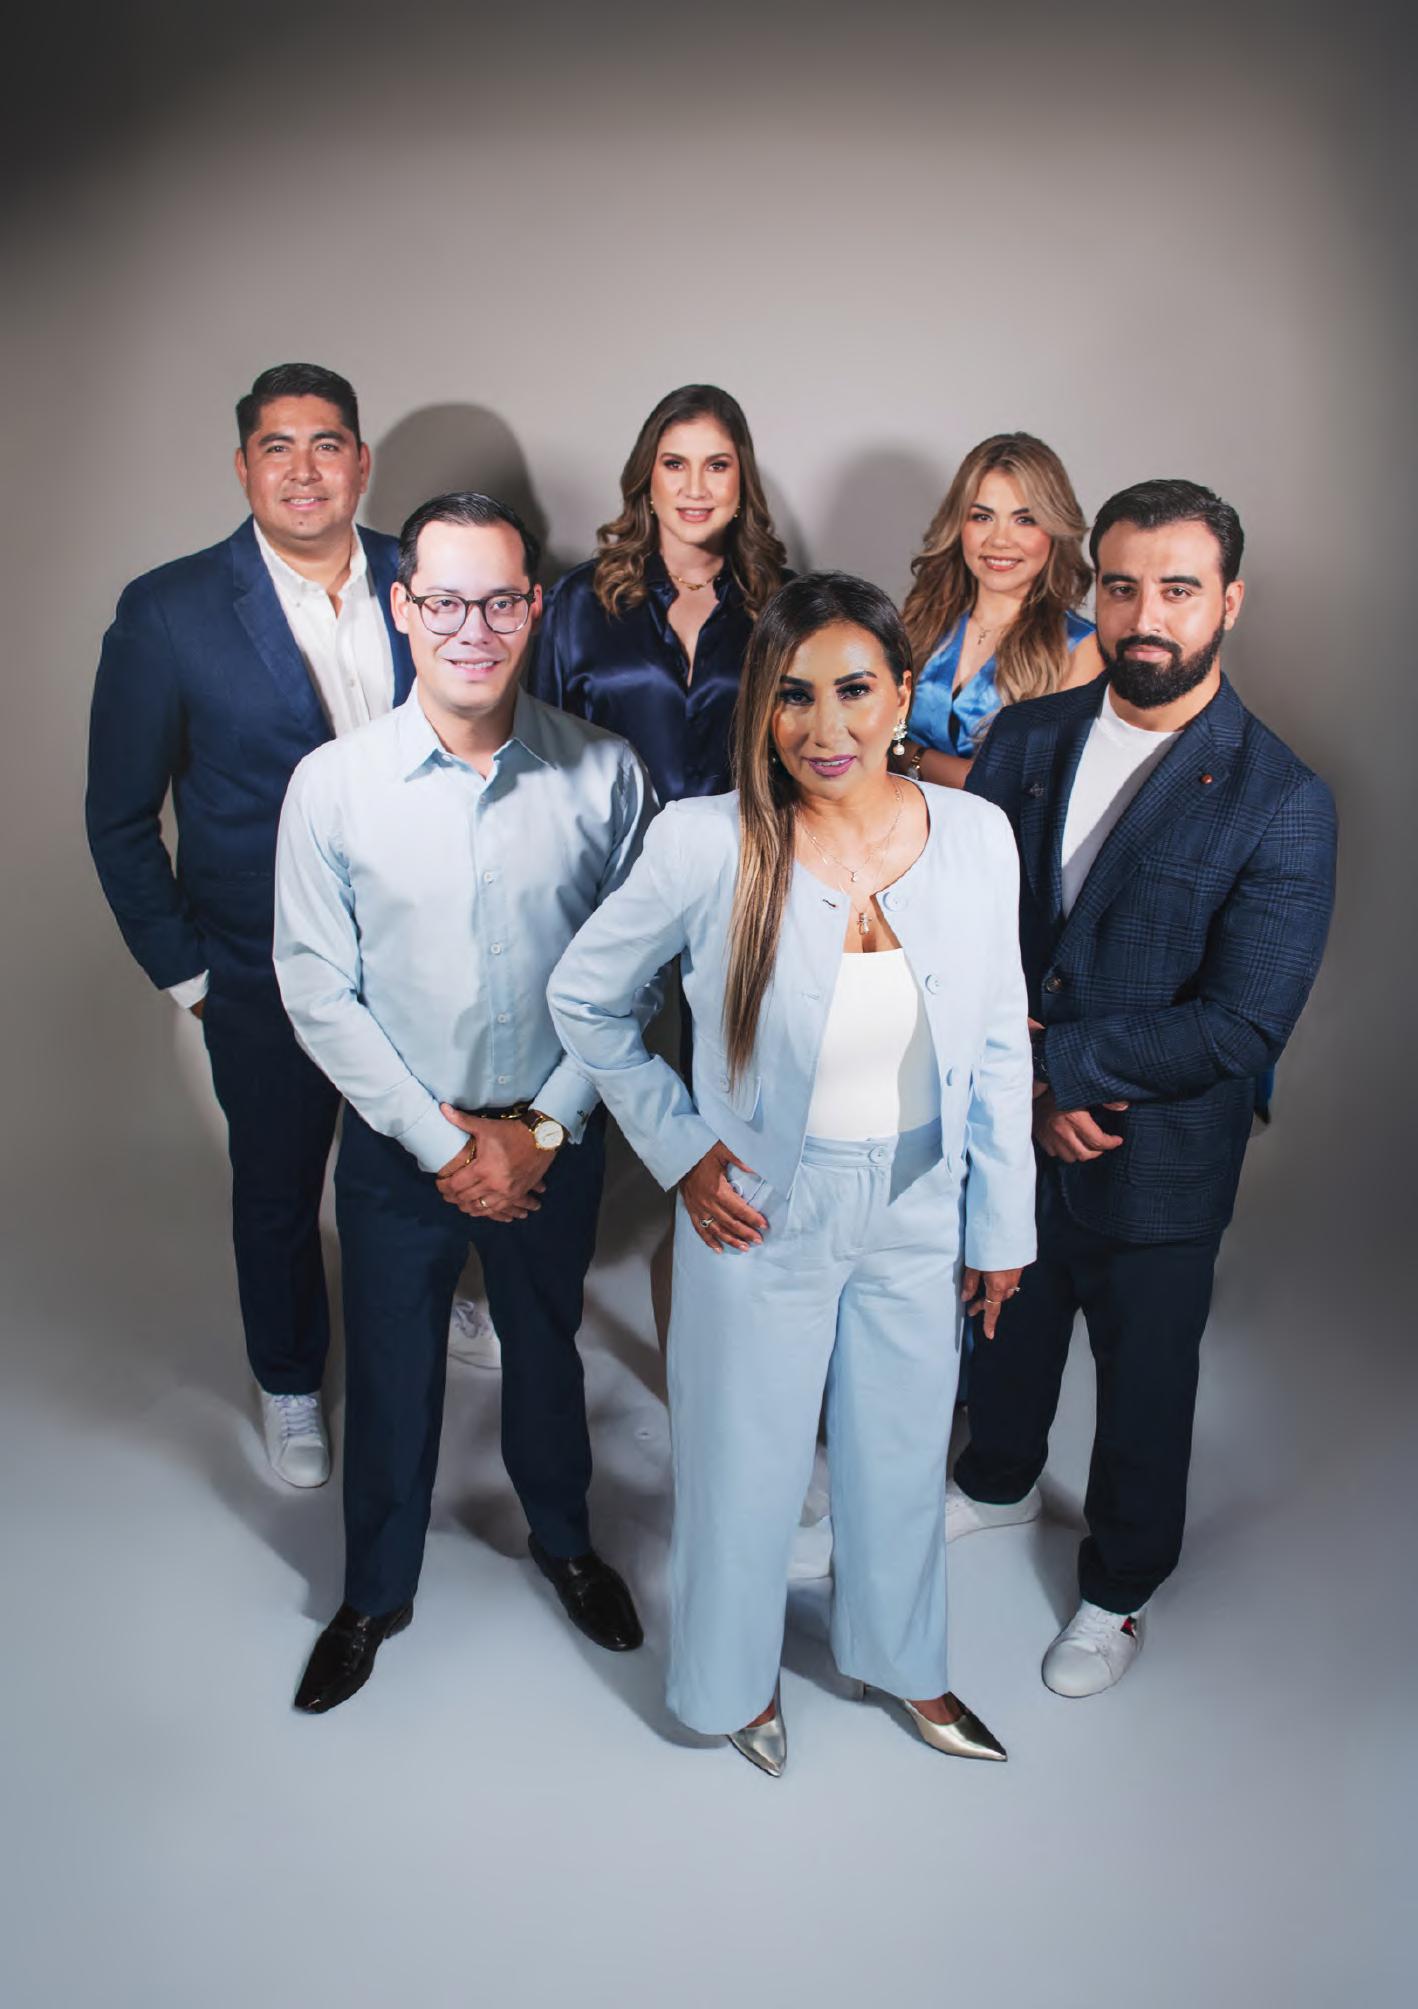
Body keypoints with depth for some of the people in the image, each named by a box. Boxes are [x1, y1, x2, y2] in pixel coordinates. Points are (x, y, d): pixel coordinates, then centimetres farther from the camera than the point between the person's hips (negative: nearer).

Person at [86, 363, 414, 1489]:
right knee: (277, 1191, 16)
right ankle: (291, 1385, 41)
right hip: (267, 974, -2)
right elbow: (121, 817, -5)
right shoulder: (170, 612, -12)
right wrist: (181, 969, -5)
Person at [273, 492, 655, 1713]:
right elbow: (317, 990, -8)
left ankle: (563, 1539, 49)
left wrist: (546, 1127, -10)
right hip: (397, 1142, 0)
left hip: (553, 1139, 1)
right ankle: (377, 1592, 41)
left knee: (547, 1349, 21)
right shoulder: (332, 785, -11)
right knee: (391, 1373, 15)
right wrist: (439, 1137, -11)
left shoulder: (602, 774, -11)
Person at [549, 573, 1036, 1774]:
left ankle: (902, 1662, 52)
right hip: (762, 1211, -3)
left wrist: (1002, 1225, 5)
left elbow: (996, 1053, 0)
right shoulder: (707, 844, -20)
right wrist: (677, 1146, -9)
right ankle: (737, 1677, 48)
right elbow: (585, 999, -5)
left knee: (905, 1453, 22)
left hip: (918, 1212, 3)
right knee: (748, 1461, 18)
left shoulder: (978, 837, -11)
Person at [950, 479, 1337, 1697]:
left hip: (1158, 1166, -4)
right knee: (1008, 1332, 27)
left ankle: (1119, 1591, 43)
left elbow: (1242, 1027, -23)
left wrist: (1047, 1051, -21)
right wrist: (1032, 1089, -17)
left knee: (1143, 1391, 17)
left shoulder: (1282, 804, -18)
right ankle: (1000, 1481, 57)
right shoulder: (1028, 738, -5)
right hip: (1011, 1136, 4)